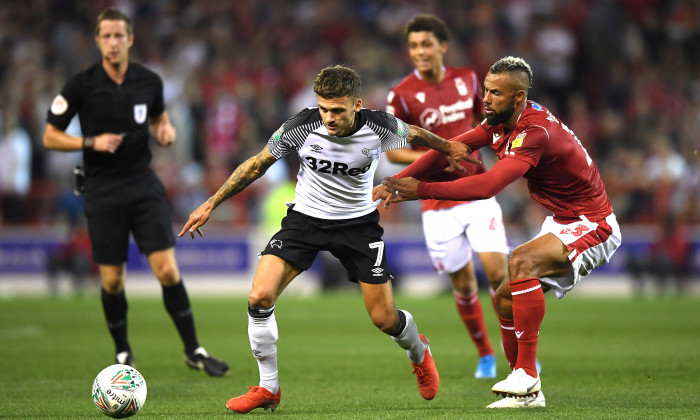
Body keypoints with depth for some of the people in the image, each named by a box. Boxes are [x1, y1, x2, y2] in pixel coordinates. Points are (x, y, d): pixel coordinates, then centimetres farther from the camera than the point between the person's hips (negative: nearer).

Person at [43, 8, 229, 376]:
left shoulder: (149, 82, 1)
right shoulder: (80, 86, -7)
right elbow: (50, 137, -1)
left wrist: (165, 130, -2)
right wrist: (91, 142, -16)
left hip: (144, 186, 1)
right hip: (103, 193, -1)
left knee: (168, 270, -9)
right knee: (112, 280, 2)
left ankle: (193, 351, 2)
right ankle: (122, 353, 23)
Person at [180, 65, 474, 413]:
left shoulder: (381, 128, -20)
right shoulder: (300, 127, -20)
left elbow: (415, 135, 4)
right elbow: (256, 166, -6)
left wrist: (448, 148, 22)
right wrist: (211, 204, -4)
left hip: (358, 222, 0)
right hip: (306, 217, 0)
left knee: (384, 319, 0)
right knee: (260, 297, -18)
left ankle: (419, 352, 38)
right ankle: (268, 389, 1)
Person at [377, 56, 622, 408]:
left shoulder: (536, 132, -29)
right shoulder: (501, 122, 0)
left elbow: (489, 185, -38)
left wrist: (421, 190, -35)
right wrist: (400, 181, -9)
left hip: (592, 226, -10)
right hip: (561, 221, 10)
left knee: (521, 262, -31)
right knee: (505, 297, 5)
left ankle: (526, 375, -28)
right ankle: (527, 393, 17)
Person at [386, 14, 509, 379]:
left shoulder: (466, 78, 3)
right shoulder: (402, 95, -9)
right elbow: (393, 150, -5)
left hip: (478, 193, 2)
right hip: (438, 204, -2)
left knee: (498, 271, -9)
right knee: (463, 283, 5)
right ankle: (485, 355, 25)